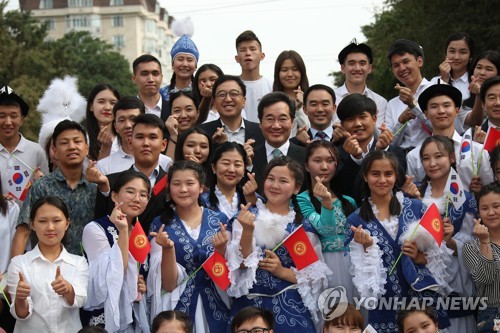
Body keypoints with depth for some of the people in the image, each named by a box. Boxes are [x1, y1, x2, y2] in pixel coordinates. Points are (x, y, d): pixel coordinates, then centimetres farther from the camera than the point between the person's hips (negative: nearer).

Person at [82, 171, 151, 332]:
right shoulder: (94, 229, -13)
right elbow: (113, 278, -21)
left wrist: (144, 286, -3)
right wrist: (123, 231, -24)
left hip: (135, 318, 6)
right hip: (105, 319, -6)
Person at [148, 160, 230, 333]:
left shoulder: (219, 220, -2)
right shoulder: (160, 225, -5)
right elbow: (168, 284, -9)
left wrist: (221, 249, -19)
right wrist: (168, 248, -24)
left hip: (214, 308, 1)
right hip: (177, 309, -1)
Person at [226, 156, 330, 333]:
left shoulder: (303, 225, 3)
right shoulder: (246, 216, 0)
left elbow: (315, 276, 3)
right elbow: (241, 263, -8)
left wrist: (282, 271, -11)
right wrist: (248, 230, -22)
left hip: (291, 307, 1)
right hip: (250, 304, -1)